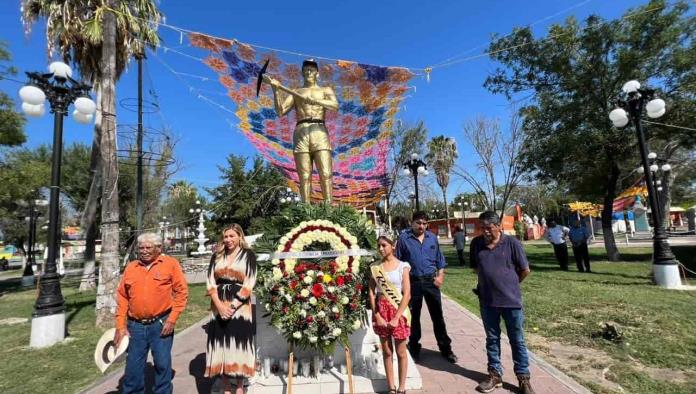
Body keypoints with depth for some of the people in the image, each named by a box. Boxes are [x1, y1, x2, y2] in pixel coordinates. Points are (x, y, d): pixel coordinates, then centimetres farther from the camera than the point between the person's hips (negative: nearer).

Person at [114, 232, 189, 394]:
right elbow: (122, 296, 10)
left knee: (162, 364, 6)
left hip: (161, 324, -3)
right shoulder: (131, 267, 7)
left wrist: (172, 319, -11)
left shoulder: (171, 263, -5)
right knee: (133, 367, 12)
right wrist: (120, 325, 4)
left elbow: (181, 291, -6)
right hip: (135, 326, 3)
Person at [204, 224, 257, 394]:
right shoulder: (217, 256, 10)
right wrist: (219, 305, -9)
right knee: (221, 346, 7)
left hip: (240, 307, -3)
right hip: (219, 307, 4)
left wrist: (232, 306, -12)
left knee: (239, 345, 2)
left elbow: (249, 284, -7)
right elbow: (210, 282, 4)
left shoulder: (248, 255, -1)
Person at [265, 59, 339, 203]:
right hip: (301, 133, 1)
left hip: (319, 132, -1)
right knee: (304, 177, -7)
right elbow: (280, 111, 9)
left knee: (325, 174, -14)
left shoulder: (326, 90, 21)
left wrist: (314, 100, -15)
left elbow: (335, 106, -2)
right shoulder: (295, 92, 24)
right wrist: (275, 90, -3)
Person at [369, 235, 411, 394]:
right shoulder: (375, 267, 1)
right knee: (387, 352, 13)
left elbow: (407, 294, -10)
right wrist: (377, 315, -7)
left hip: (399, 311, -2)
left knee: (401, 352, 9)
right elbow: (371, 293, 0)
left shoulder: (402, 266, -7)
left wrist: (396, 318, -13)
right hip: (381, 311, 2)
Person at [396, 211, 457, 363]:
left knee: (438, 316, 9)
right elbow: (398, 261, -2)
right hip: (413, 282, -2)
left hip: (431, 280, 2)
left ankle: (445, 348, 23)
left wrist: (440, 275, -1)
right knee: (414, 316, 11)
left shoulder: (432, 237, 4)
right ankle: (414, 347, 27)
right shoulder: (403, 238, -7)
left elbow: (439, 258, 11)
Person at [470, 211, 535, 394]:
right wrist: (490, 282, 10)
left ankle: (523, 378, 25)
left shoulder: (512, 243, -11)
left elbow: (525, 270, -2)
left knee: (517, 341, 11)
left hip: (511, 300, -2)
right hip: (487, 300, 3)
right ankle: (495, 374, 30)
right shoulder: (476, 243, -2)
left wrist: (510, 284, 8)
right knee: (492, 339, 15)